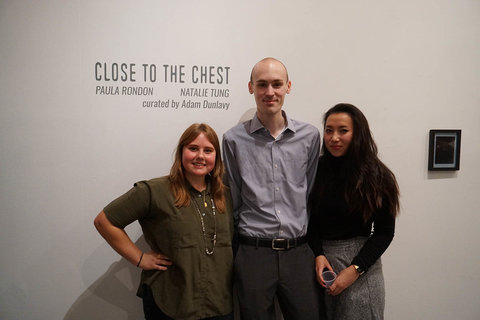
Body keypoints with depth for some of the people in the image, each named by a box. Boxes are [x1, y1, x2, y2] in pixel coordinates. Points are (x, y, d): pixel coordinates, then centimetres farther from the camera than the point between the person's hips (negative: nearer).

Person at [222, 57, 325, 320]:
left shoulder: (310, 136, 2)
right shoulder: (234, 139, -3)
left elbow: (311, 194, 10)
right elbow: (232, 201, 5)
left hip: (299, 252, 2)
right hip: (253, 254, -1)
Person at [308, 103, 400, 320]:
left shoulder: (376, 176, -8)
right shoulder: (316, 170, -4)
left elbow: (385, 231, -6)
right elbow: (311, 220, 3)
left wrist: (355, 269, -12)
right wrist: (318, 255, -11)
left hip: (360, 259, -2)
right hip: (322, 255, 3)